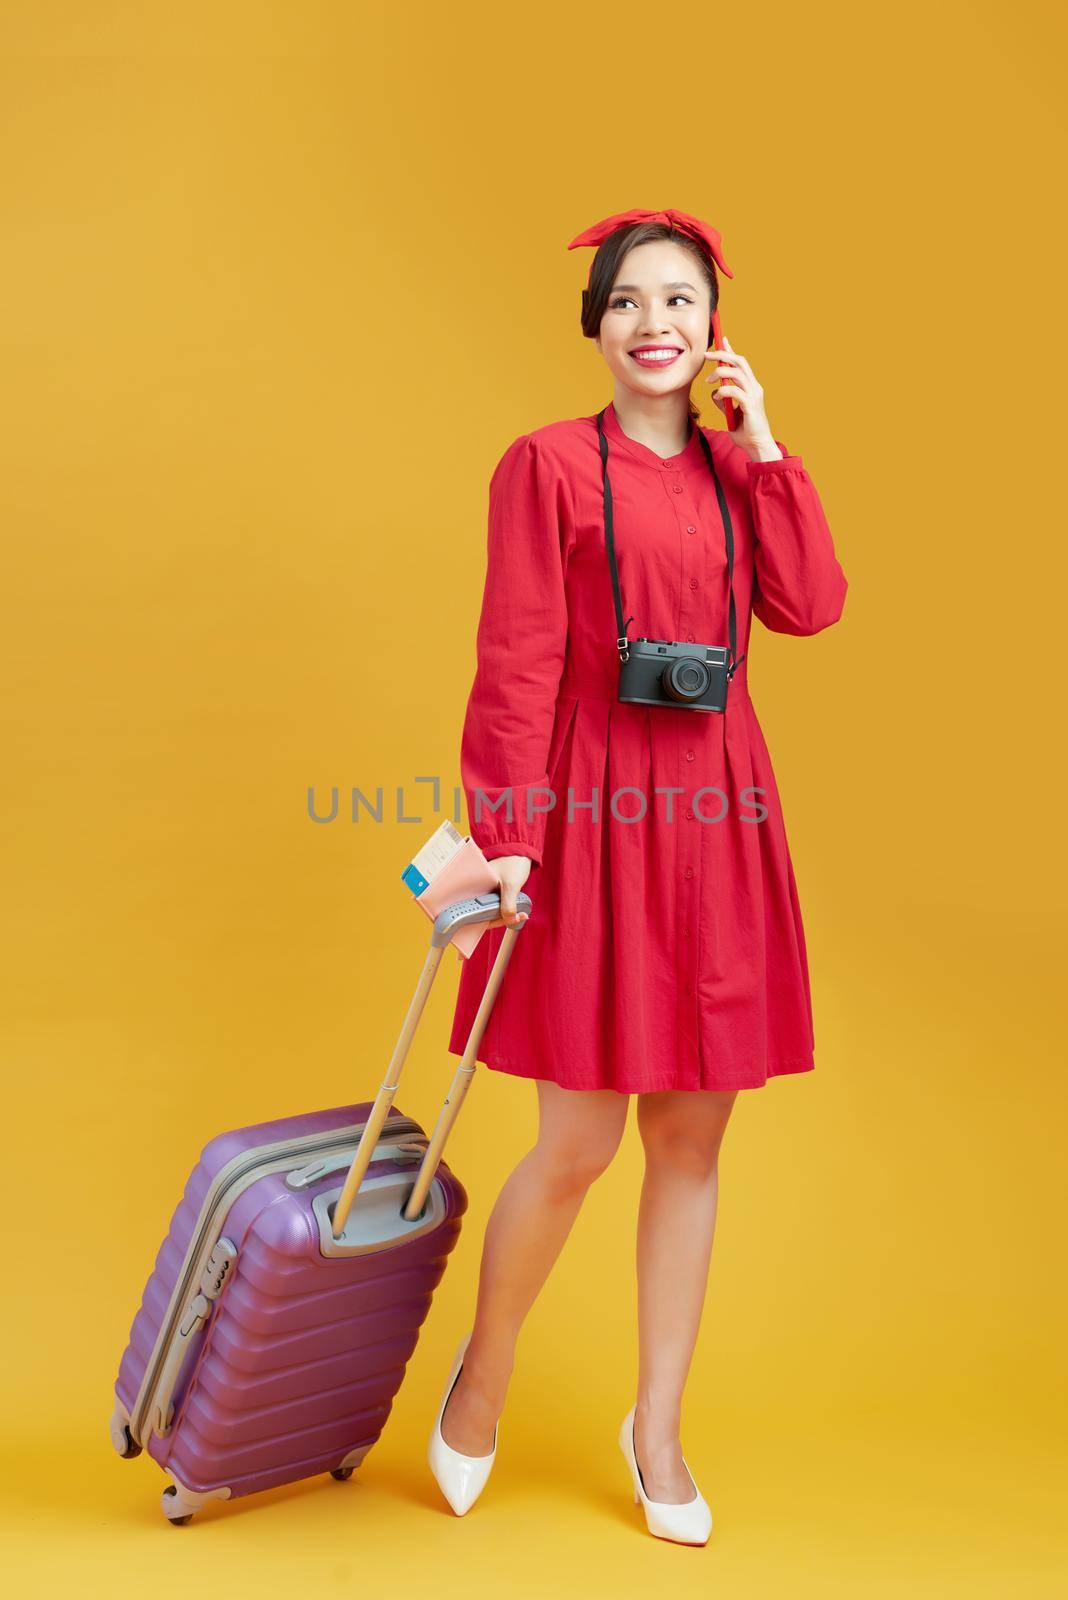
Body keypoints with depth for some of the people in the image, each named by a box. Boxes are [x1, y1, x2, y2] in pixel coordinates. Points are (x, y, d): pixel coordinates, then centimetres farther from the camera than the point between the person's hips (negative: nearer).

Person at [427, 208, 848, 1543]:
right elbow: (516, 664, -8)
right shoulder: (548, 463, -1)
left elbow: (810, 606, -1)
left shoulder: (737, 469, 15)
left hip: (714, 818, 5)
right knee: (580, 1144, -2)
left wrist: (762, 448, 0)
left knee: (692, 1138, 9)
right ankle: (482, 1374, 27)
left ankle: (658, 1430, 26)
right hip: (591, 817, -5)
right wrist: (505, 833, -14)